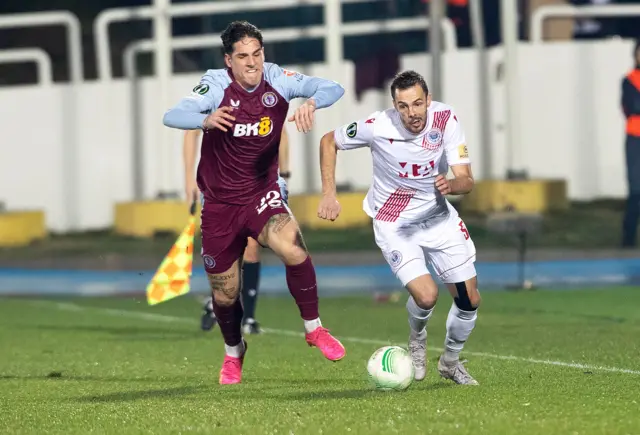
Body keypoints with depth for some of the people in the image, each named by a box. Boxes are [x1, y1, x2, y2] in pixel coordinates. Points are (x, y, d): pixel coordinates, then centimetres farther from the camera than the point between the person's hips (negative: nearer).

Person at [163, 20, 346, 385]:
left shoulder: (277, 79, -11)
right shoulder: (217, 84, -17)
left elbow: (333, 88, -17)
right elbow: (172, 116, -30)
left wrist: (311, 102, -39)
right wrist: (206, 120, -51)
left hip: (262, 195, 0)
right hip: (220, 202, 0)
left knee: (293, 248, -31)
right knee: (224, 296, 10)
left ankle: (314, 328, -9)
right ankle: (234, 351, 43)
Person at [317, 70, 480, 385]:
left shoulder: (445, 119, -17)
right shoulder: (377, 126, -23)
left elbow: (466, 180, -17)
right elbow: (328, 141, -5)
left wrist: (452, 185, -41)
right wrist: (329, 195, -11)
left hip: (439, 217, 3)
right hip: (394, 224, -3)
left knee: (469, 300, 2)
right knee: (426, 296, -22)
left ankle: (450, 361, 31)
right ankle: (417, 340, 15)